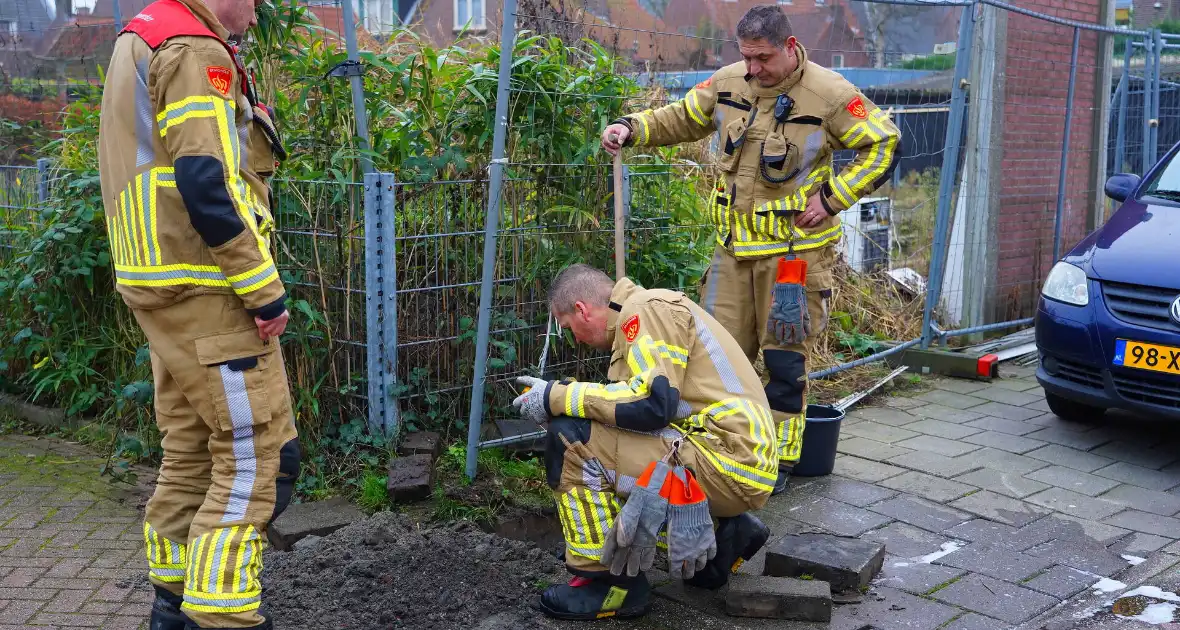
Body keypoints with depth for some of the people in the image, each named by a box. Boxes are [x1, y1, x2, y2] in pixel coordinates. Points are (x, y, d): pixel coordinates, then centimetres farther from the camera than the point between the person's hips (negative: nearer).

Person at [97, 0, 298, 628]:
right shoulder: (194, 51, -12)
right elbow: (207, 184, -21)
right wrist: (265, 289, -19)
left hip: (161, 291, 10)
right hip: (209, 291, -10)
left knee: (190, 452, 16)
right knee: (257, 456, -6)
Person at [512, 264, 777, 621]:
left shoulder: (648, 309, -9)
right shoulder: (646, 316, 20)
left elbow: (651, 404, -22)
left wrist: (558, 397, -13)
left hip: (729, 459, -10)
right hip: (739, 460, 10)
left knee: (570, 440, -14)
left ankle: (610, 582, -2)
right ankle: (726, 537, 16)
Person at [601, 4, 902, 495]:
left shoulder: (828, 94, -12)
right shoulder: (727, 83, 1)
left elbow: (883, 146, -5)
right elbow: (682, 118, 16)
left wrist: (833, 196, -13)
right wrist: (632, 129, -1)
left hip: (795, 250, -4)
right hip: (734, 248, 4)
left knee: (785, 361, 3)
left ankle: (777, 462, 17)